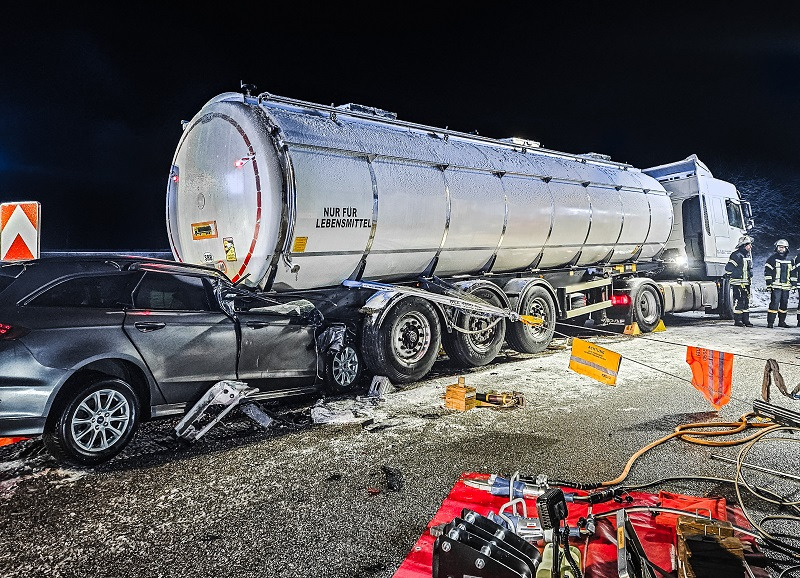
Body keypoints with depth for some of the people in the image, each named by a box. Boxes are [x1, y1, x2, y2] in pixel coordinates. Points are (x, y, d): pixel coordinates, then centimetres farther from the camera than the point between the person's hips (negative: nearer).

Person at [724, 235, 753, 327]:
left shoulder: (748, 255, 15)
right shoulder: (736, 255, -14)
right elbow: (728, 268, -17)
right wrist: (729, 276, -9)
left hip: (746, 283, 9)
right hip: (738, 283, -9)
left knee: (746, 301, 11)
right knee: (738, 301, -7)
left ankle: (746, 320, 17)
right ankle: (737, 320, -1)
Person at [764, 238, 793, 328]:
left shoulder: (789, 260, 16)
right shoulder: (772, 258, -1)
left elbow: (792, 273, 23)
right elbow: (767, 272, -4)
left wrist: (793, 284, 17)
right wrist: (769, 284, -10)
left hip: (786, 286, 6)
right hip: (776, 286, -6)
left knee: (784, 304, 8)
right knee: (774, 303, -12)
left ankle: (782, 321, 18)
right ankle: (770, 322, -11)